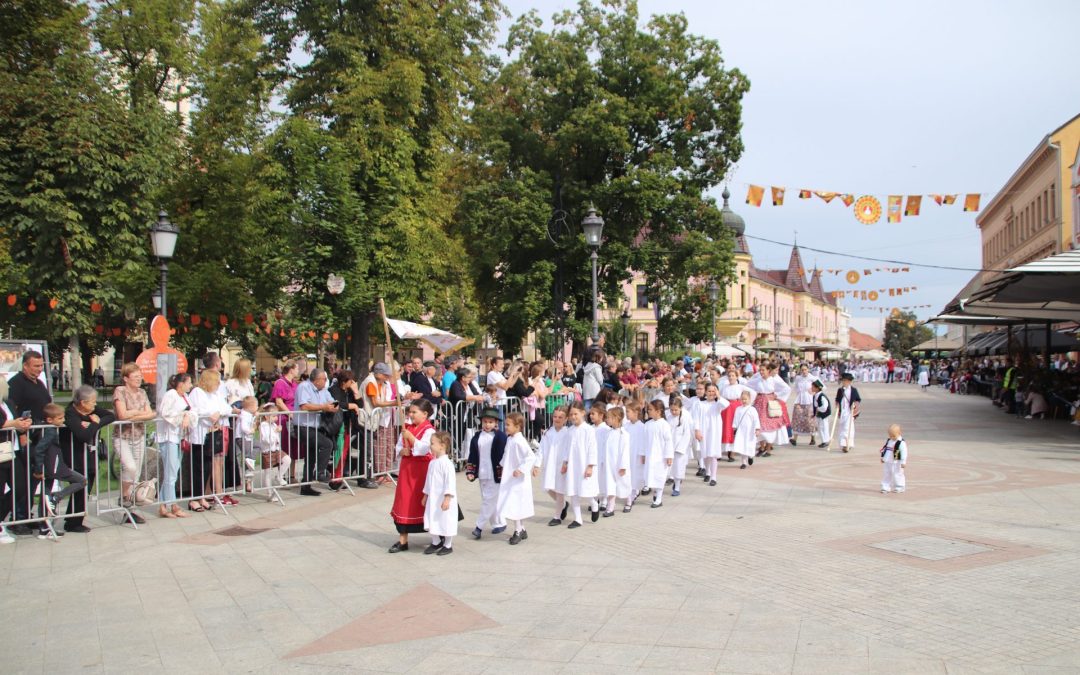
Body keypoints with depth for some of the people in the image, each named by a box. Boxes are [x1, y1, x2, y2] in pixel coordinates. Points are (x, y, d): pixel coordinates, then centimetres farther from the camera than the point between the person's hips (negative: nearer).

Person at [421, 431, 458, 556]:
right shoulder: (432, 463, 8)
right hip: (432, 499, 8)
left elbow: (450, 482, -21)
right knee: (432, 521, 13)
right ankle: (436, 542, 31)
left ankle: (448, 545, 19)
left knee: (445, 521, 4)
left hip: (444, 500, -8)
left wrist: (447, 499, -23)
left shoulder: (446, 463, -18)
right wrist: (426, 495, 21)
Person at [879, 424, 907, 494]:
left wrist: (903, 462, -21)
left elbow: (904, 452, -18)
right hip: (887, 462, 7)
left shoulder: (901, 443, -16)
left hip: (896, 463, -7)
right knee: (886, 475, 10)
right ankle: (885, 488, 16)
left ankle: (899, 488, 16)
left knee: (897, 475, 2)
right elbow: (884, 449, 19)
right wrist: (882, 457, 21)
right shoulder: (888, 441, 9)